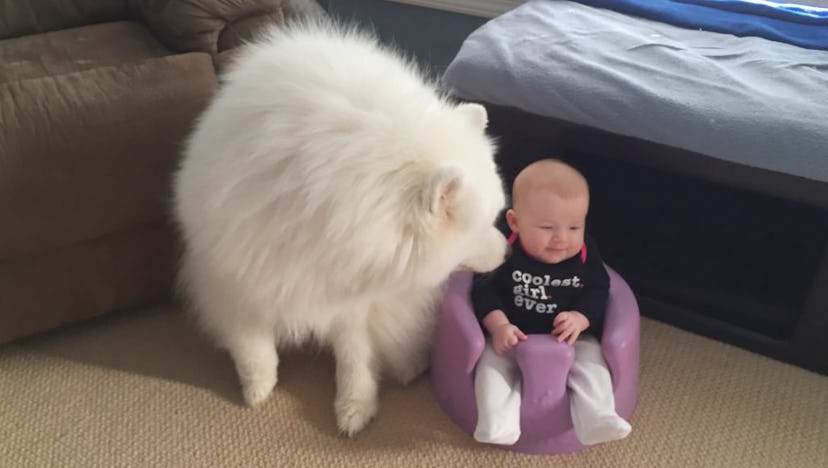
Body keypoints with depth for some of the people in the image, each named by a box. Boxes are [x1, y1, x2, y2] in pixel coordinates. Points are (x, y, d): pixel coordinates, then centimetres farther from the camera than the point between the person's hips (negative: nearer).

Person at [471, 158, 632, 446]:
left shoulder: (585, 255, -8)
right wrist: (499, 326, -27)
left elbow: (597, 292, -4)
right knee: (493, 358, -23)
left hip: (573, 338, 2)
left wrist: (580, 319, -24)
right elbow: (485, 292, -12)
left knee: (591, 358, -18)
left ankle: (596, 419, -21)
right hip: (512, 337, -2)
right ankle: (498, 422, -30)